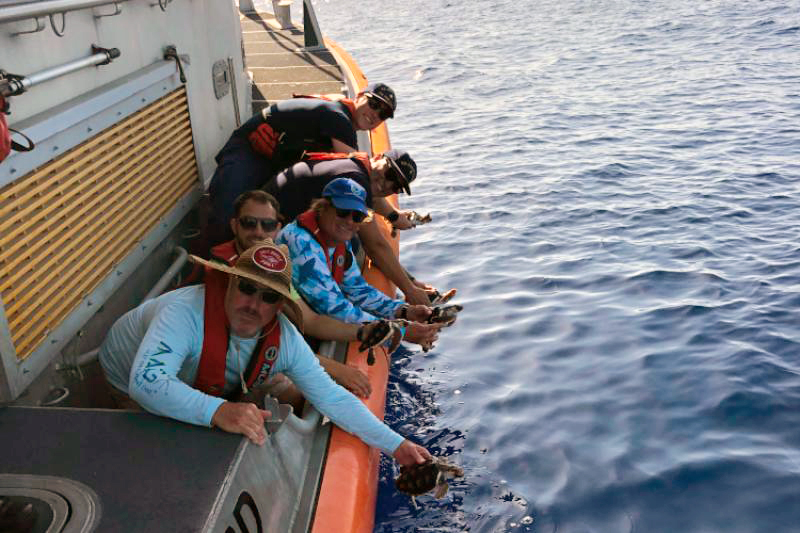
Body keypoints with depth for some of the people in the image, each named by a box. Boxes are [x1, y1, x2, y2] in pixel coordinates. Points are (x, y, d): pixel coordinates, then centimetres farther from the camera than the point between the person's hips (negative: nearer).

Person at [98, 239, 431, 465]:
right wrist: (217, 411, -67)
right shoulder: (187, 311, -41)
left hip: (204, 391, 5)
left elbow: (333, 398, -17)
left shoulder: (284, 339, -23)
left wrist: (396, 446, -21)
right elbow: (146, 383, -53)